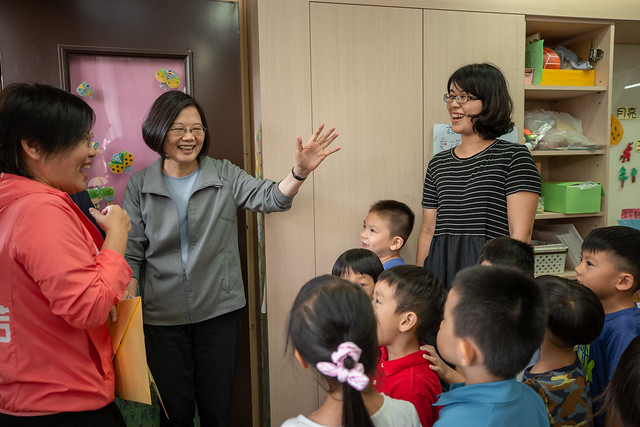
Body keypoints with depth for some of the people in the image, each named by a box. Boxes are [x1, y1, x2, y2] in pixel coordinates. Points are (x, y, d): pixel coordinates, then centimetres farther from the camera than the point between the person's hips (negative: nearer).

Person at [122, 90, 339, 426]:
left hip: (219, 312, 0)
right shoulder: (139, 186, -1)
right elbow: (132, 254, 0)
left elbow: (271, 198, -13)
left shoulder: (224, 175, 0)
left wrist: (299, 171, -33)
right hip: (162, 317, 0)